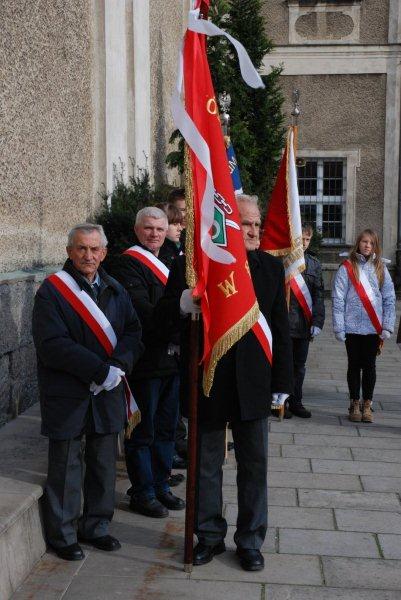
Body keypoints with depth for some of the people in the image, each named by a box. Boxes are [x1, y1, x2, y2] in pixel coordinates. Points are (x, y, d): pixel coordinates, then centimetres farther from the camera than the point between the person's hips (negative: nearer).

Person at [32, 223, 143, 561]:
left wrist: (118, 366, -16)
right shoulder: (52, 291, -8)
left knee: (104, 464, 13)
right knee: (66, 467, 5)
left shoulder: (115, 290, 10)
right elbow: (53, 345, -17)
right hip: (67, 397, -5)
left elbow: (133, 332, 4)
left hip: (107, 394, 5)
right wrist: (100, 371, -21)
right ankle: (62, 535, 20)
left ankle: (96, 527, 29)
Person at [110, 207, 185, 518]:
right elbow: (142, 311, -21)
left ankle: (160, 486, 29)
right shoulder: (128, 264, -10)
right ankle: (142, 494, 15)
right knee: (143, 432, 3)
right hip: (145, 362, -8)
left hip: (172, 360, 8)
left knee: (166, 429, 16)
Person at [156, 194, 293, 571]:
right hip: (206, 384, -1)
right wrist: (181, 304, -26)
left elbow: (280, 329, 3)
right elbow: (162, 317, -3)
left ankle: (250, 541, 29)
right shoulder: (188, 265, -5)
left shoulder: (271, 268, 1)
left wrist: (281, 383, 0)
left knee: (254, 465, 12)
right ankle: (209, 536, 32)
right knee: (206, 465, 13)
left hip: (252, 385, 1)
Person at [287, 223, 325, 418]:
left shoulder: (314, 263, 10)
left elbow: (319, 294, 9)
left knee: (299, 365, 13)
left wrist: (317, 321, 1)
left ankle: (296, 402, 24)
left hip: (304, 324, 4)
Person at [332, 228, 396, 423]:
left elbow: (389, 299, 6)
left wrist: (387, 326, -2)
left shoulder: (380, 269, 6)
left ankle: (367, 405, 16)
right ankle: (354, 404, 19)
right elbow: (338, 299, -4)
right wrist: (339, 327, -9)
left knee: (369, 366, 6)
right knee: (354, 366, 8)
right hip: (352, 327, -1)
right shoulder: (347, 268, -1)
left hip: (374, 327, 1)